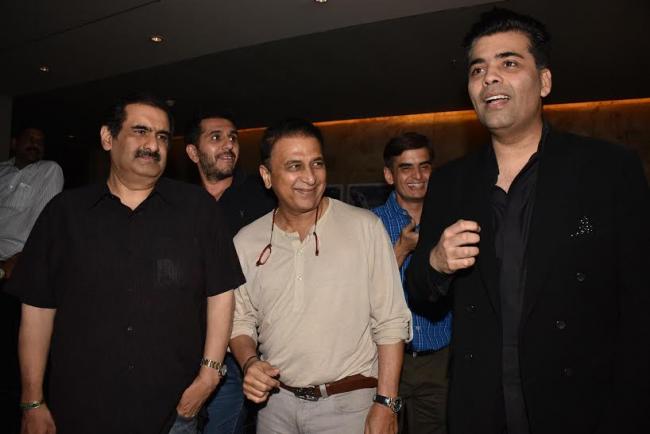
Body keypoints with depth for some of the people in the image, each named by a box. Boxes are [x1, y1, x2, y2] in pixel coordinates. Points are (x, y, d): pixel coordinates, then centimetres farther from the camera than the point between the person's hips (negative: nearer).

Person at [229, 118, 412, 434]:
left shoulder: (366, 227, -10)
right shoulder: (245, 243, -1)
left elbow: (390, 322, -9)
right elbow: (241, 320, 8)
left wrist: (386, 404, -11)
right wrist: (248, 362, -10)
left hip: (350, 404, -2)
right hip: (275, 403, 3)